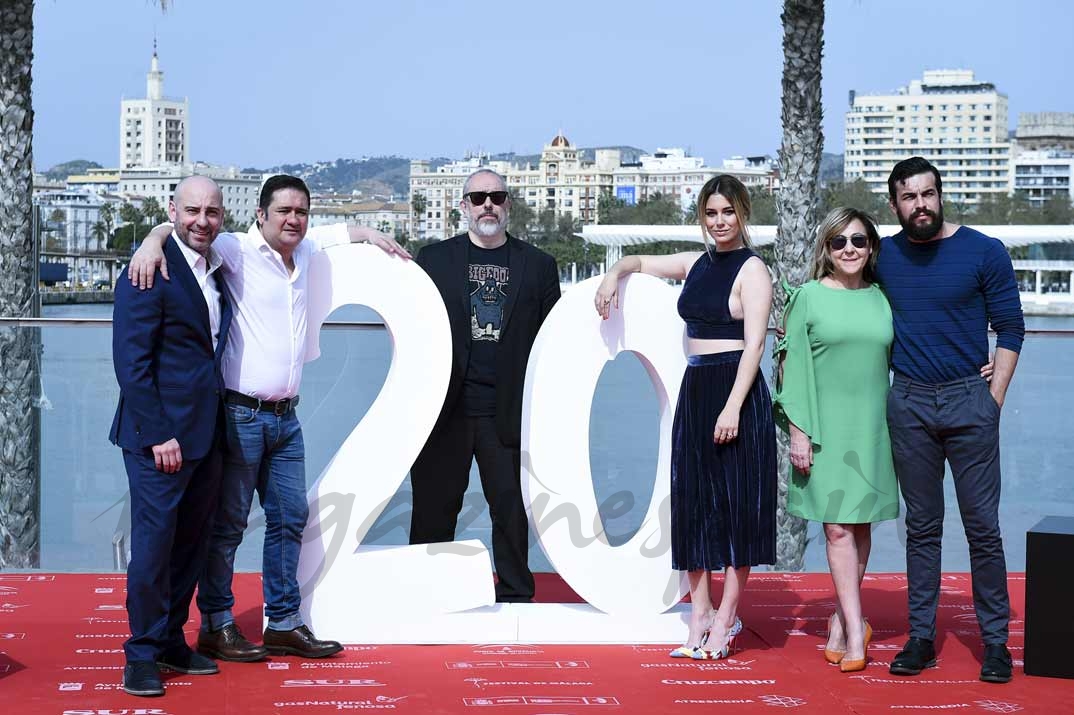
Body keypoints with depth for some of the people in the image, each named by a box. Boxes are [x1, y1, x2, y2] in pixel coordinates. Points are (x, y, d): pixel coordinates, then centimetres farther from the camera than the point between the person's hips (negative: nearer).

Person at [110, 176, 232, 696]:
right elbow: (131, 361, -15)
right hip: (160, 435, -8)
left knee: (192, 542, 13)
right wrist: (158, 434, -18)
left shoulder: (217, 272, 13)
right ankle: (142, 655, 7)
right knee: (154, 542, -3)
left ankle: (171, 641, 25)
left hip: (206, 434, 8)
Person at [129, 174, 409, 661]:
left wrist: (371, 235, 23)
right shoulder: (238, 251, -8)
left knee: (290, 518, 10)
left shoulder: (305, 252, 13)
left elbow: (336, 231, 34)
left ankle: (284, 624, 19)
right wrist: (153, 239, -37)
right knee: (229, 522, 0)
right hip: (241, 414, -7)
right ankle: (215, 626, 10)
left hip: (286, 417, 7)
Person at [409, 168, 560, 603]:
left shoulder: (538, 265, 10)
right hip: (445, 411, 0)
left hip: (508, 415, 0)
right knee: (434, 508, 5)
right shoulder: (434, 260, 8)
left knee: (512, 509, 4)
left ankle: (516, 599, 15)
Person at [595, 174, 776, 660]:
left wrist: (733, 407, -20)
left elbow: (754, 343, -12)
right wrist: (616, 274, 7)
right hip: (694, 390, 7)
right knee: (693, 502, 7)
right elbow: (642, 262, 30)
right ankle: (699, 614, 12)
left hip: (735, 391, -7)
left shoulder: (751, 270, -5)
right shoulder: (697, 264, 15)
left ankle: (725, 619, 3)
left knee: (736, 503, -2)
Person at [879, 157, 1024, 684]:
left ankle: (995, 640, 7)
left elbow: (1010, 329, 0)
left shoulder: (984, 252, -2)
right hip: (908, 404, 2)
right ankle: (921, 636, 13)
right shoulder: (883, 257, 5)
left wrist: (992, 399, -6)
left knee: (982, 526, 0)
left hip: (969, 401, -2)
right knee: (921, 526, 8)